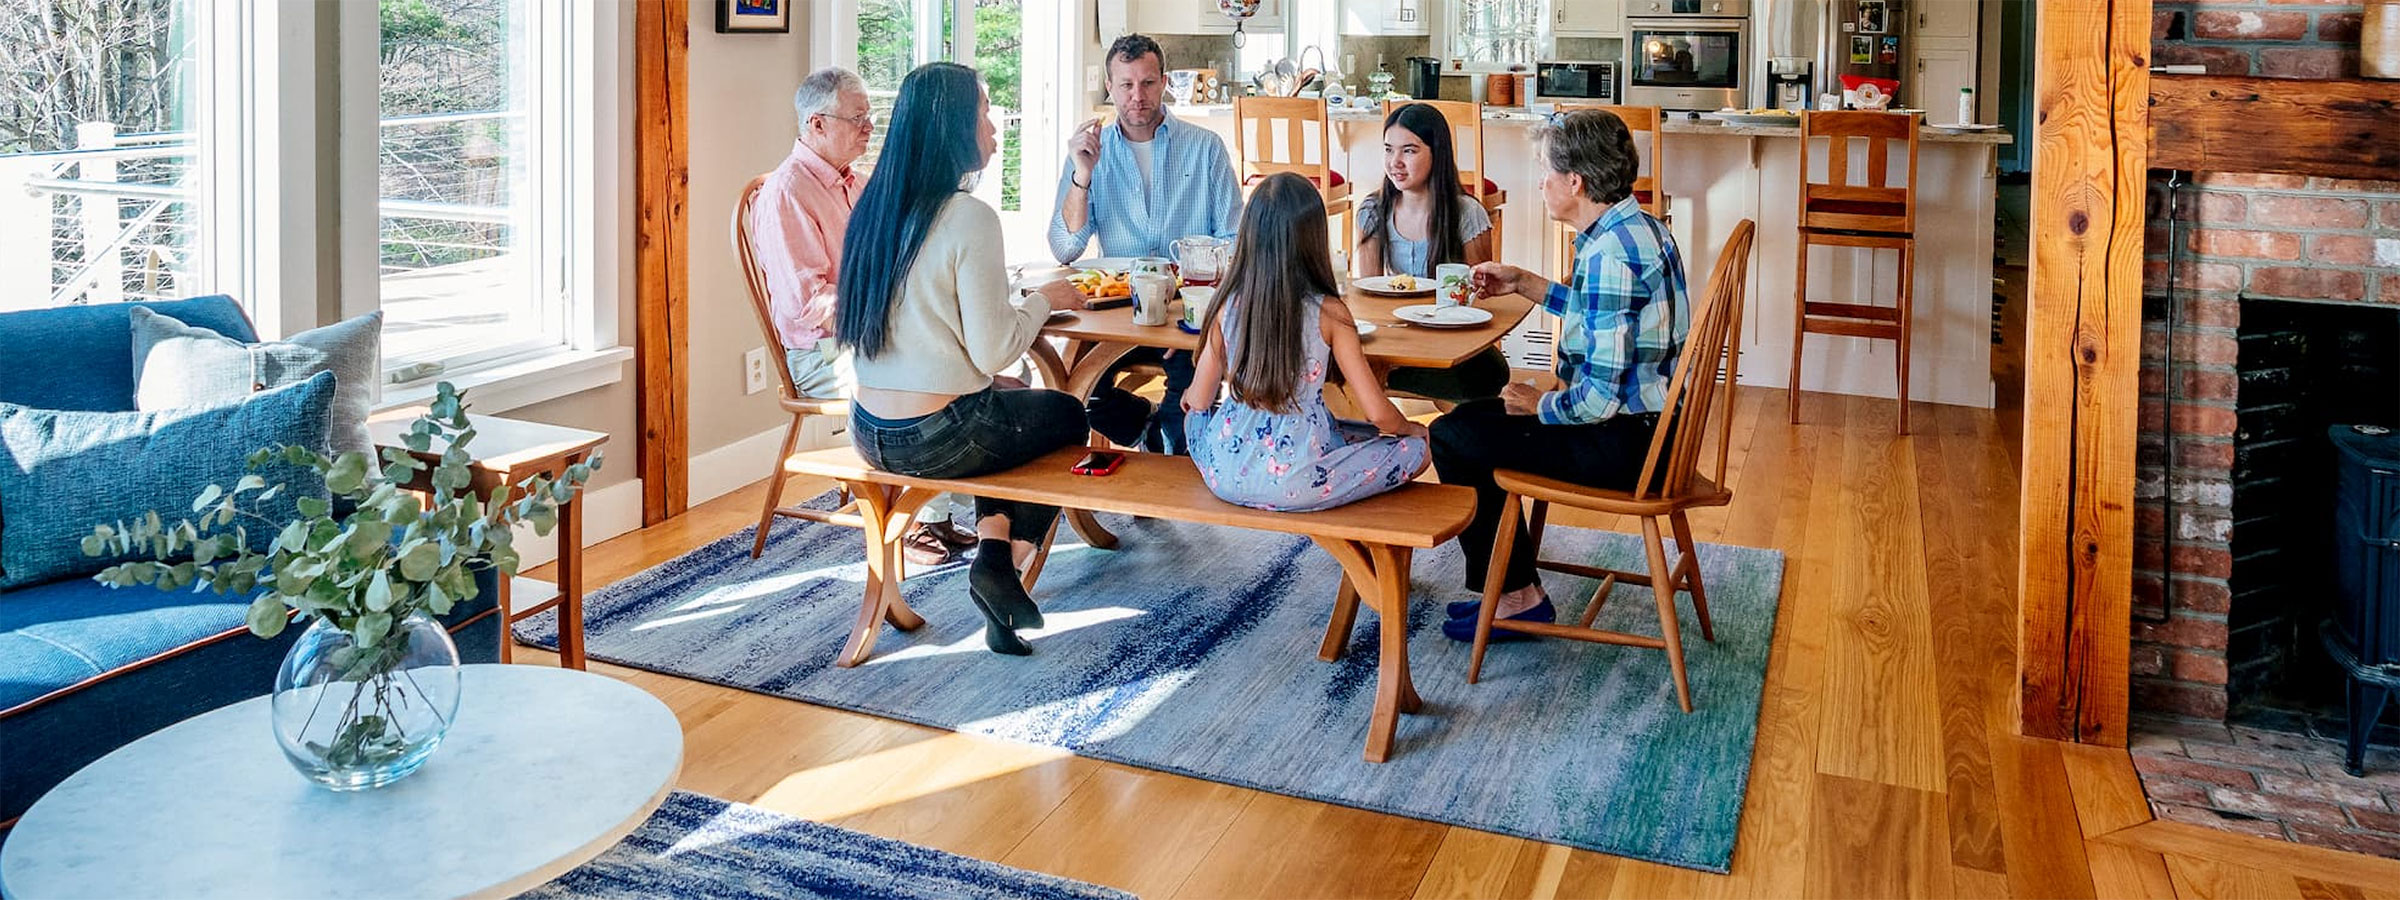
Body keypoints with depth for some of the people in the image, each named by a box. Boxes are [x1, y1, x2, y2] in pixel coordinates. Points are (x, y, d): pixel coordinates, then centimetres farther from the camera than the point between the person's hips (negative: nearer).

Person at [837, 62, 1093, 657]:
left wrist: (1015, 301, 18)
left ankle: (991, 548, 18)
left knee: (1003, 412, 34)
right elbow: (992, 352, -18)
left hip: (870, 431, 7)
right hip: (936, 439, -7)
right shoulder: (968, 217, -19)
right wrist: (1042, 301, -1)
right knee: (1067, 414, 21)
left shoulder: (875, 205, 4)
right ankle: (1006, 563, 15)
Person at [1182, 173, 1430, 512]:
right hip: (1296, 484, -4)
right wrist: (1410, 428, 13)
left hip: (1224, 476, 4)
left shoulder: (1228, 304, -2)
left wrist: (1189, 395, 31)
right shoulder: (1327, 312, -10)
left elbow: (1199, 399, 7)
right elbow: (1378, 413, -9)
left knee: (1195, 412, 35)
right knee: (1417, 449, 10)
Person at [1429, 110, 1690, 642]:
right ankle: (1511, 586, 26)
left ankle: (1516, 595, 7)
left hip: (1623, 445, -10)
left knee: (1452, 437, -4)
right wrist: (1523, 284, 22)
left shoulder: (1610, 253, -26)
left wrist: (1539, 405, -8)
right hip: (1645, 424, 10)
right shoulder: (1636, 227, 6)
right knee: (1474, 417, 21)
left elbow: (1598, 398, -27)